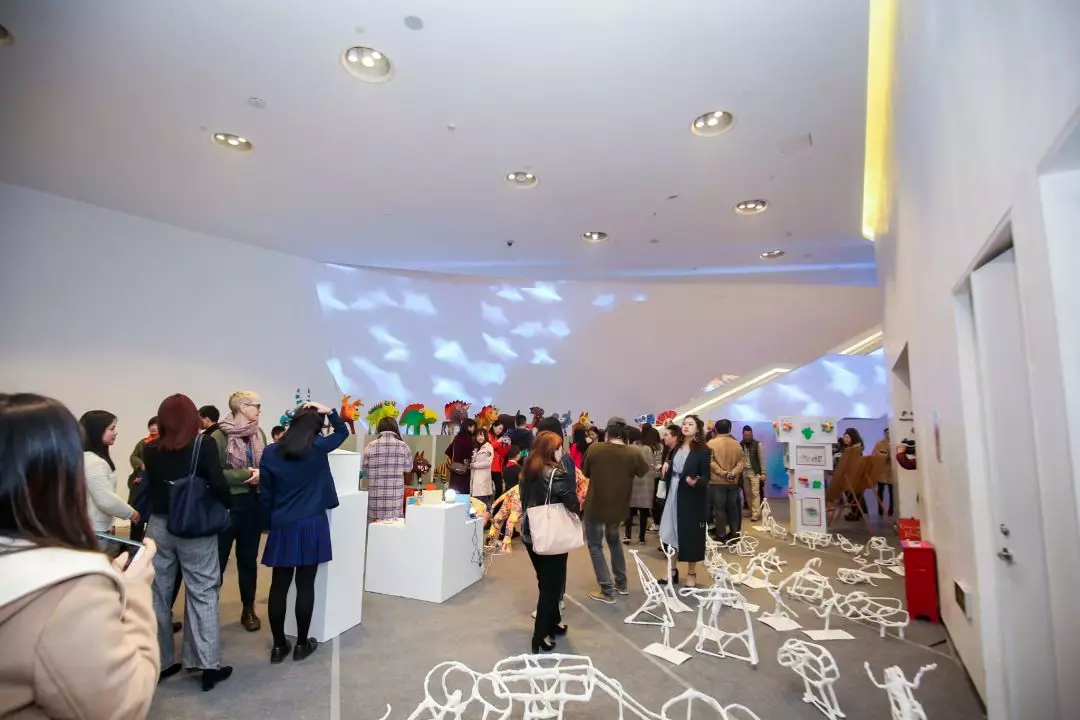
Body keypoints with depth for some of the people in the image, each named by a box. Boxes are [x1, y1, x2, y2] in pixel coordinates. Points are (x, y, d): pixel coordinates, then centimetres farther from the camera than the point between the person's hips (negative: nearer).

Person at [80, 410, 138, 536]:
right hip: (93, 530, -10)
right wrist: (130, 512, -10)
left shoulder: (88, 458, 11)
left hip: (95, 527, 10)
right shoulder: (93, 462, -21)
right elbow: (106, 499, -24)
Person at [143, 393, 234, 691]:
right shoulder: (204, 445, -11)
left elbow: (150, 485, 3)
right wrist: (229, 504, -2)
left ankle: (159, 662, 28)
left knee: (158, 593, 16)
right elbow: (218, 484, -18)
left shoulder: (150, 450, 1)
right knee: (202, 594, 4)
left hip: (159, 526, 4)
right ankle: (208, 666, 8)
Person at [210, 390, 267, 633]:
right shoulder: (219, 436, -12)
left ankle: (249, 610, 29)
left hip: (253, 503, 5)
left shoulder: (259, 434, 4)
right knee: (218, 559, 6)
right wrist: (246, 474, -19)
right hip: (227, 504, -5)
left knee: (248, 559, 16)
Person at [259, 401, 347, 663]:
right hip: (312, 526, -2)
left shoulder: (270, 454, 0)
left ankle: (279, 645, 19)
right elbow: (343, 431, 12)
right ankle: (302, 644, 17)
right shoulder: (318, 447, -7)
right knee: (305, 586, 5)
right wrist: (328, 411, 8)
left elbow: (265, 495, 5)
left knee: (279, 586, 10)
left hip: (282, 527, 2)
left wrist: (270, 522, 16)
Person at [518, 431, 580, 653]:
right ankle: (540, 637, 9)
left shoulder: (528, 471, 3)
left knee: (545, 581, 22)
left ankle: (553, 622, 36)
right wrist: (577, 510, 0)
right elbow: (573, 505, -20)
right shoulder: (556, 474, -18)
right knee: (552, 584, 7)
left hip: (530, 533, 7)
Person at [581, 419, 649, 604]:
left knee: (595, 545, 11)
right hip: (619, 507, 3)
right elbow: (645, 472, 8)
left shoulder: (595, 448, -14)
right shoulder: (633, 454, -9)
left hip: (596, 506, -3)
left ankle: (607, 591, 7)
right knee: (614, 541, 26)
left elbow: (585, 472, 0)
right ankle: (621, 584, 32)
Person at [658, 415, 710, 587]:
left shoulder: (703, 450, -9)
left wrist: (696, 482, -31)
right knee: (671, 533, 9)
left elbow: (706, 477, -11)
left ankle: (691, 574, 19)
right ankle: (673, 570, 22)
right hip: (673, 496, 5)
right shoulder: (676, 448, 9)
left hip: (691, 498, -5)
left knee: (690, 535, 3)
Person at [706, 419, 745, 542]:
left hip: (717, 481, -4)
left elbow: (710, 462, -17)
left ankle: (721, 535, 5)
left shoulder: (711, 443, -8)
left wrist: (722, 473, -15)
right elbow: (741, 461, -1)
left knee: (719, 509, 1)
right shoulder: (737, 444, 6)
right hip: (733, 482, 5)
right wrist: (733, 473, -10)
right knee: (732, 507, 13)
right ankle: (734, 533, 20)